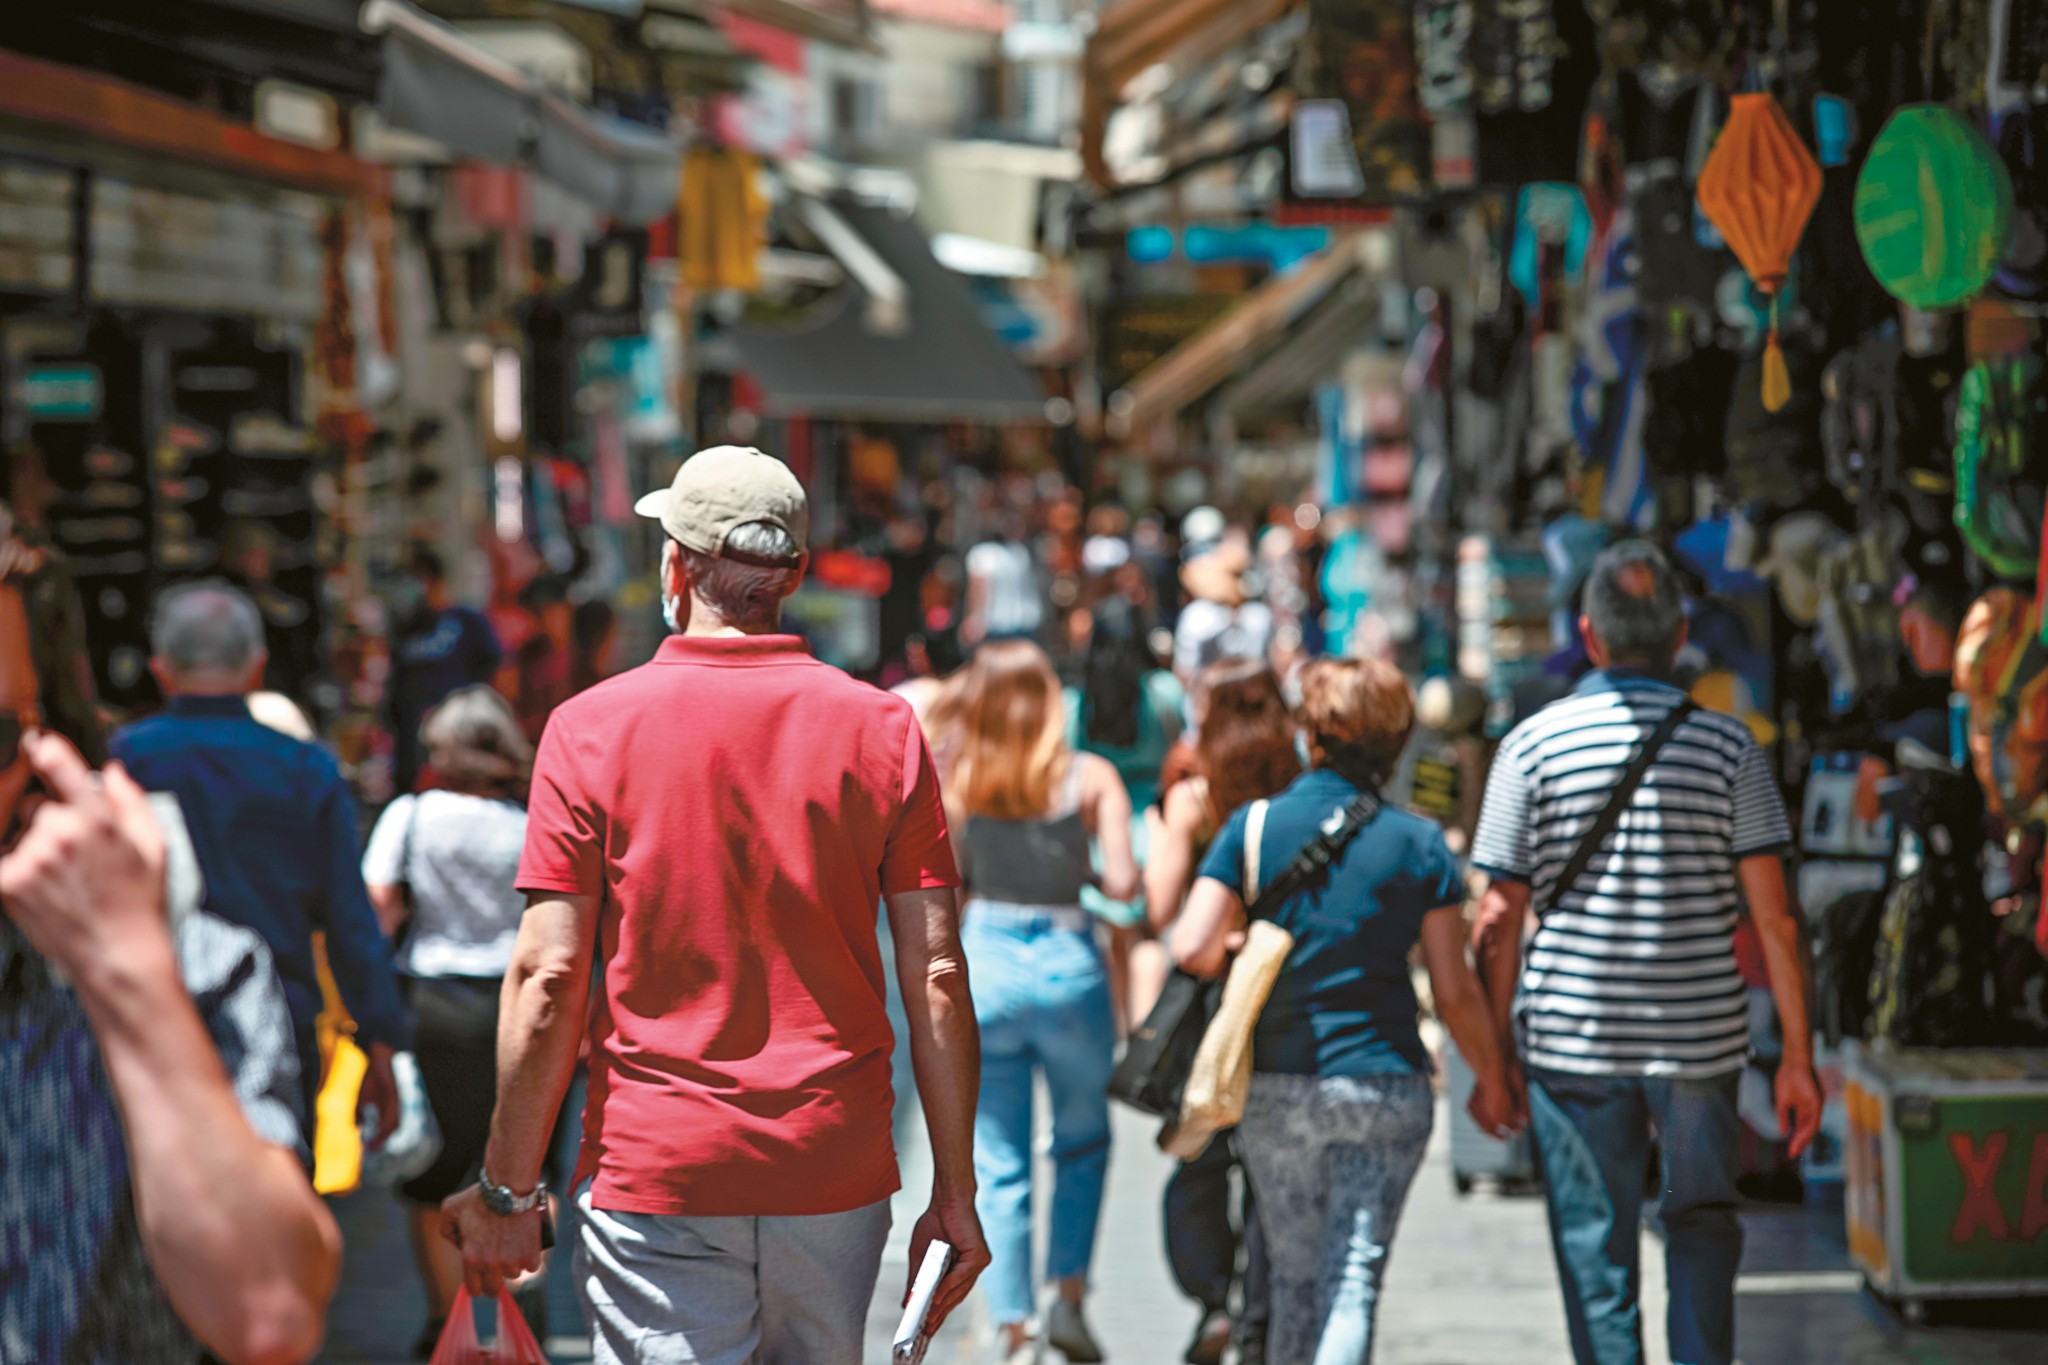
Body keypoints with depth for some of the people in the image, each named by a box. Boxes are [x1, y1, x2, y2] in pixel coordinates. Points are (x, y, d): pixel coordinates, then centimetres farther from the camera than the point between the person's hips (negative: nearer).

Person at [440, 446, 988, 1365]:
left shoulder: (591, 728, -3)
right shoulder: (883, 729, 2)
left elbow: (549, 977, -7)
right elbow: (936, 979, 0)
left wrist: (509, 1191, 0)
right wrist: (956, 1193, 5)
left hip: (656, 1177, -2)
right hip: (839, 1178, 2)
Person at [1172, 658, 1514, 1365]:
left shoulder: (1253, 827, -2)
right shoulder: (1418, 842, -2)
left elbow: (1191, 948, -11)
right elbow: (1454, 990, -2)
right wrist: (1491, 1082, 12)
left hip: (1277, 1087, 1)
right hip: (1386, 1086, -1)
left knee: (1296, 1279, 15)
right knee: (1355, 1281, -1)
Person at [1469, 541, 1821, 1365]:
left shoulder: (1533, 745, -3)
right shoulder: (1727, 746, 0)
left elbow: (1500, 918, -3)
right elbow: (1773, 917, -3)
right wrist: (1798, 1055, 2)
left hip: (1573, 1039, -1)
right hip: (1701, 1035, 1)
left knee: (1596, 1253, 6)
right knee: (1702, 1227, 19)